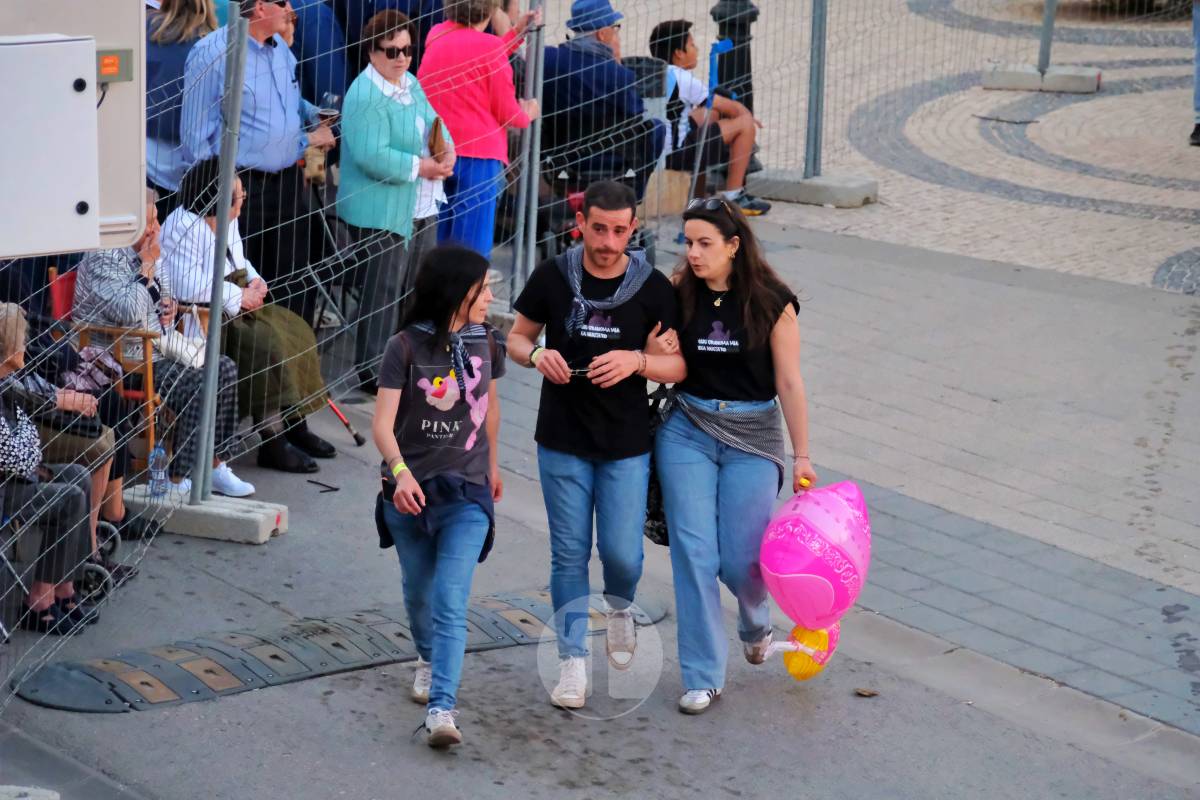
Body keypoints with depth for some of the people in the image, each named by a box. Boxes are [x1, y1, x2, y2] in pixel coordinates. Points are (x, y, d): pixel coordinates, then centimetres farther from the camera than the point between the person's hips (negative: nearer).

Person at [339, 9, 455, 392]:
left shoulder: (411, 84, 10)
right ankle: (373, 372, 5)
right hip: (381, 211, -10)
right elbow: (372, 157, -28)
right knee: (385, 289, -4)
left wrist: (447, 151, -7)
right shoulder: (366, 96, -20)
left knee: (419, 285, 18)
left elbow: (434, 125, 15)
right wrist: (420, 167, -20)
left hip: (421, 206, 10)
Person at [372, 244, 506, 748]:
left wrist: (491, 464, 29)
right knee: (418, 591, 19)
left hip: (467, 495, 0)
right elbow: (383, 426, -16)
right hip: (410, 492, 0)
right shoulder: (407, 347, -10)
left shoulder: (484, 343, 1)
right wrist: (400, 471, -33)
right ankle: (428, 659, 48)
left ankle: (441, 707, -19)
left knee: (451, 604, -13)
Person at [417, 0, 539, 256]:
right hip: (477, 154, -6)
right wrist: (526, 115, 17)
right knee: (472, 245, -2)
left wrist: (516, 32, 25)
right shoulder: (488, 46, -12)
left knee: (437, 241, 14)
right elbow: (505, 111, -5)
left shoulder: (436, 35, 6)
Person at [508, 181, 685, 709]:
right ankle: (572, 660, 15)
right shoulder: (552, 277, -3)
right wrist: (537, 355, -15)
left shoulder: (652, 288, -4)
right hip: (563, 441, 1)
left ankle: (620, 610, 32)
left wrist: (636, 360, -21)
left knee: (622, 552, -2)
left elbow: (678, 367, -1)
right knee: (569, 553, 4)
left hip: (626, 445, 0)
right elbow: (517, 337, 8)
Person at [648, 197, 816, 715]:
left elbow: (789, 384, -5)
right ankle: (703, 677, 4)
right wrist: (657, 354, -11)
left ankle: (756, 622, 34)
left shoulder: (770, 302, -7)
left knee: (740, 558, -3)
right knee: (694, 552, -4)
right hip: (686, 432, 2)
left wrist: (801, 456, -5)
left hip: (753, 438, -2)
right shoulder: (680, 294, 0)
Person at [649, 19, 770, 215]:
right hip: (675, 154, -10)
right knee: (745, 124, -4)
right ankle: (733, 197, 0)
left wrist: (742, 112, 19)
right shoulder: (682, 79, -15)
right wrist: (749, 117, 14)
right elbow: (730, 107, -6)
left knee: (712, 113, 28)